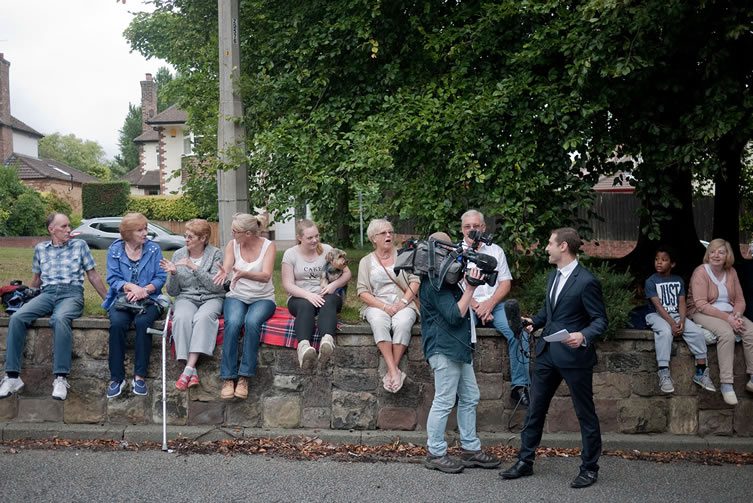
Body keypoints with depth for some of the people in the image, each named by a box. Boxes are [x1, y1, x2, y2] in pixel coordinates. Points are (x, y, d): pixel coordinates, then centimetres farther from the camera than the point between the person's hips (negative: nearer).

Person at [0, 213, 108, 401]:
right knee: (17, 318, -27)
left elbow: (93, 275, 14)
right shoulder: (40, 248, 17)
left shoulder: (80, 245, 12)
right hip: (47, 293, 3)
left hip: (72, 293, -3)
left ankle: (61, 378, -38)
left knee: (59, 319, -39)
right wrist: (26, 298, 24)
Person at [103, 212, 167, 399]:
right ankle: (117, 377, -23)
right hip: (121, 298, 0)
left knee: (143, 322, -32)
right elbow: (113, 279, 0)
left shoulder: (153, 249, 7)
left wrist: (143, 290, -16)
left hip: (148, 299, 0)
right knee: (117, 323, -31)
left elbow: (160, 278, 0)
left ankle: (139, 376, -25)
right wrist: (131, 287, -18)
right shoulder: (115, 250, 8)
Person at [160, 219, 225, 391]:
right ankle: (192, 371, -36)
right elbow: (172, 291, 9)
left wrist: (194, 267, -17)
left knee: (203, 317, -36)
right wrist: (173, 273, -11)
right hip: (186, 298, 2)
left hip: (211, 298, -2)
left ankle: (188, 369, -39)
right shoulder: (178, 255, 8)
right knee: (182, 317, -33)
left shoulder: (215, 254, 1)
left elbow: (217, 285, -11)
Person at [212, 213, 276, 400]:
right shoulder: (232, 245, 2)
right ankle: (228, 377, -28)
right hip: (236, 296, 2)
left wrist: (243, 274, -39)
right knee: (232, 323, -31)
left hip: (263, 298, -2)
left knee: (252, 322, -35)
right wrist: (223, 273, -37)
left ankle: (244, 377, -28)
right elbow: (226, 268, -11)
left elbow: (266, 276, -20)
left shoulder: (268, 246, -6)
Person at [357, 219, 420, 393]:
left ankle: (392, 370, -31)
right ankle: (395, 371, -38)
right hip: (377, 305, 0)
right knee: (379, 323, -35)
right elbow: (363, 292, 3)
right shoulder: (366, 261, 13)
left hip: (403, 305, 0)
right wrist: (384, 307, -12)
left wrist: (403, 302, -11)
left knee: (402, 323, -35)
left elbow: (415, 281, 5)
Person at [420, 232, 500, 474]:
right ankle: (435, 454, 6)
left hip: (457, 348, 11)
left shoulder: (443, 279, 15)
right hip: (444, 349, -11)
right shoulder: (434, 284, -17)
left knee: (470, 398, 14)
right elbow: (455, 315, -21)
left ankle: (470, 449, 22)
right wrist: (470, 288, -18)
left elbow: (460, 308, 22)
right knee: (444, 401, -4)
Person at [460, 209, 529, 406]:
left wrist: (489, 304, -7)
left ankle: (519, 386, -19)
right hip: (466, 305, -2)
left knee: (518, 332, -25)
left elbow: (506, 283, 10)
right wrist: (475, 306, -11)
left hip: (494, 304, 2)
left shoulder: (495, 250, 17)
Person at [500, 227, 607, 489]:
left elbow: (600, 320, -13)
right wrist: (535, 322, 5)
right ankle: (525, 461, 23)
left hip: (574, 355, -8)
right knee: (535, 408, 12)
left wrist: (583, 336, -30)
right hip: (547, 351, 8)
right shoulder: (554, 275, 9)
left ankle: (589, 468, 20)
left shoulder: (586, 281, -16)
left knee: (585, 413, 7)